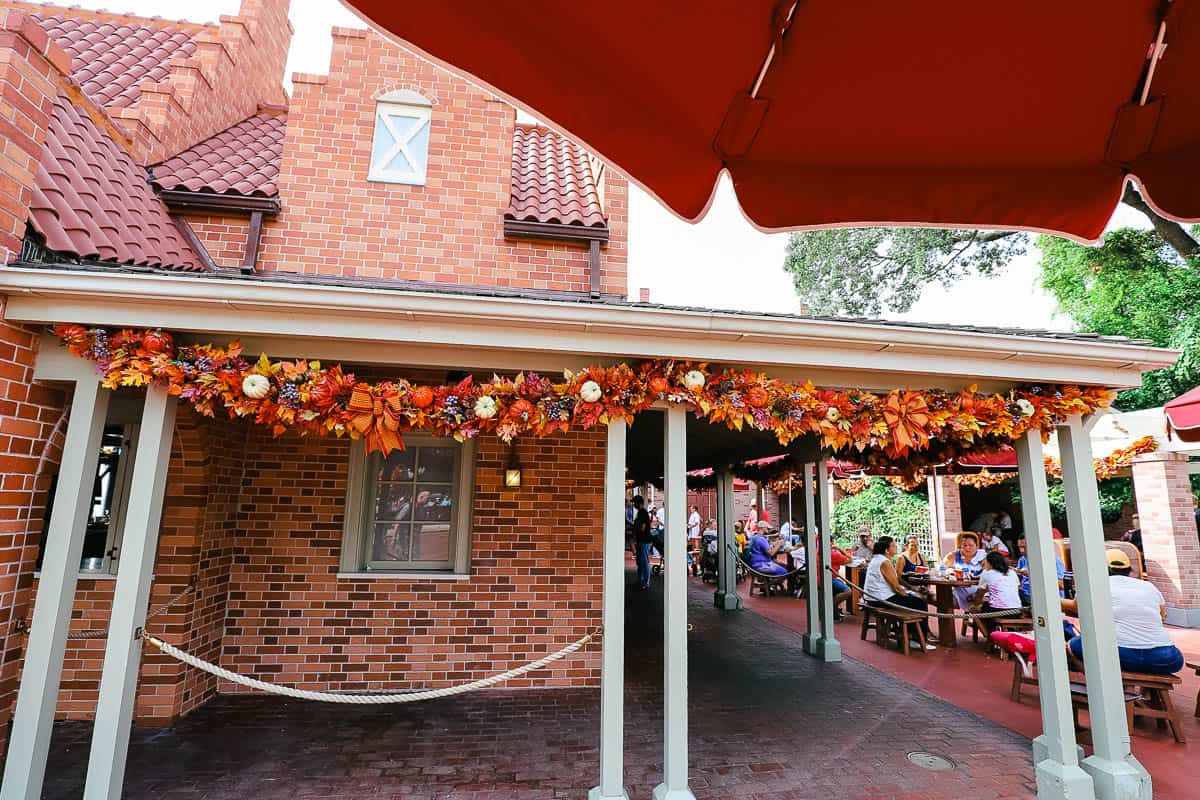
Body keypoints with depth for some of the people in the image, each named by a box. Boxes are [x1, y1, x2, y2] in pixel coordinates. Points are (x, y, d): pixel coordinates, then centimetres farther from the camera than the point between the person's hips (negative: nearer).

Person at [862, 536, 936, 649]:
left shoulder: (876, 559, 12)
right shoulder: (885, 562, -18)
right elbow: (896, 587, -16)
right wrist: (907, 595, 1)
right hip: (882, 599, -10)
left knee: (914, 598, 21)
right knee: (921, 603, -3)